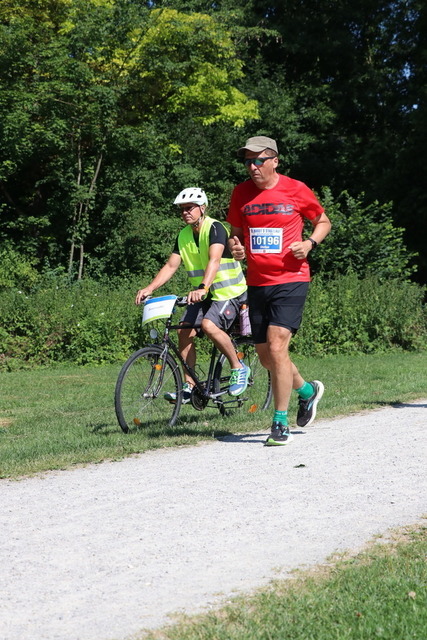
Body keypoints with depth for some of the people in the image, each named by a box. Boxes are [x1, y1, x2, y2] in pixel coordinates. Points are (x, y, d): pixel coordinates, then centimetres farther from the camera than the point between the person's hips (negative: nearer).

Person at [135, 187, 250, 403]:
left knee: (209, 324, -30)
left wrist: (202, 288, -47)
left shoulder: (215, 228, -16)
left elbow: (214, 261, -31)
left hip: (229, 292, -7)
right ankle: (188, 386, -6)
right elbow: (171, 266, 2)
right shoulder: (184, 236, 7)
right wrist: (149, 288, -13)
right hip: (202, 294, 7)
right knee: (184, 330, -12)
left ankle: (239, 368, -11)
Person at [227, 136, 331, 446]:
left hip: (290, 280, -5)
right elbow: (236, 231, 17)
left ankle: (280, 423, -5)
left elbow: (323, 221, 9)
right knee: (266, 356, 12)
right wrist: (234, 246, -6)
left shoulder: (296, 190, -5)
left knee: (276, 346, -16)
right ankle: (308, 390, 40)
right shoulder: (242, 193, 4)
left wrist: (310, 243, -10)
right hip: (257, 283, 5)